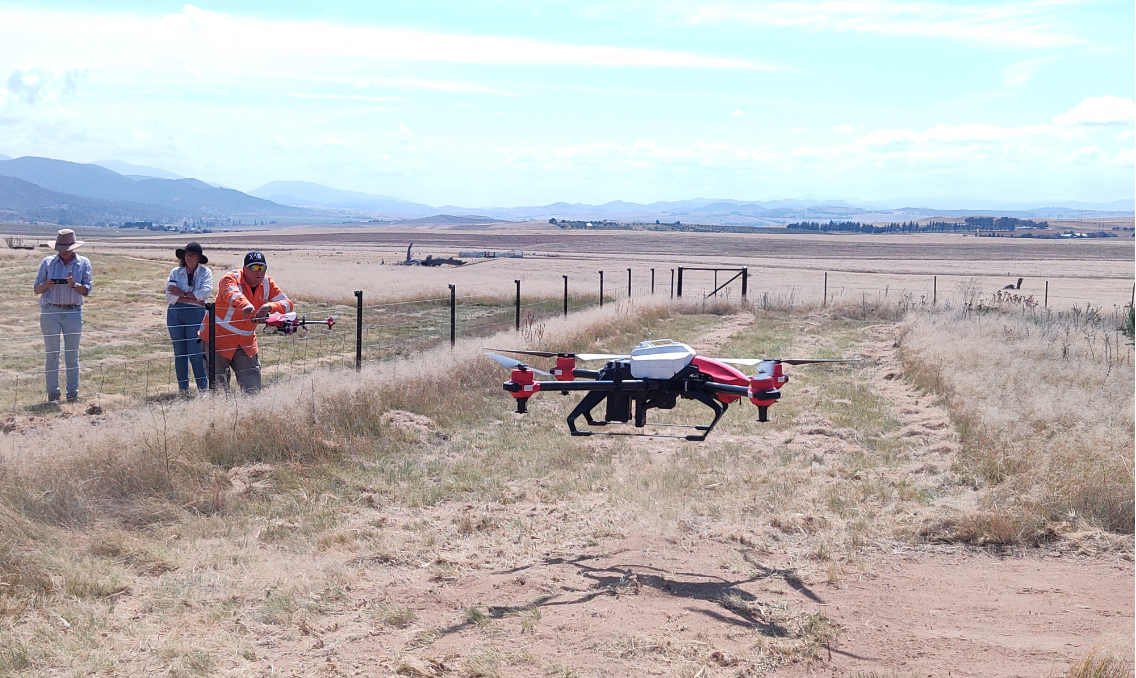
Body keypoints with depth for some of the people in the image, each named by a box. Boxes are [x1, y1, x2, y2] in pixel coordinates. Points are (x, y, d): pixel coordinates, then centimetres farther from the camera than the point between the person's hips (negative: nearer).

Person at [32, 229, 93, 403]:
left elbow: (87, 290, 0)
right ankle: (52, 394, 3)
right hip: (50, 312, 0)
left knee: (72, 354, 3)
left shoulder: (83, 263, 6)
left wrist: (74, 285, -20)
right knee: (52, 354, 0)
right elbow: (36, 289, 6)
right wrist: (45, 285, -16)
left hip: (73, 312, 0)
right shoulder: (47, 262, 7)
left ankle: (73, 393, 8)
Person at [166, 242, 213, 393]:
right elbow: (170, 296, -5)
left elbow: (205, 293, -12)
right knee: (179, 353, 6)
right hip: (175, 314, 3)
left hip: (196, 314, -3)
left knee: (196, 353, -8)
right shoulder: (175, 272, 8)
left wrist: (182, 293, -10)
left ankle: (203, 388, 1)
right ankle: (183, 389, 14)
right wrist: (193, 300, -11)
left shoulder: (205, 272, 4)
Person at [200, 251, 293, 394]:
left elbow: (287, 303, -9)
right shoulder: (232, 278, -17)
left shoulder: (267, 283, -1)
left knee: (253, 386, 2)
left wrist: (270, 306, -31)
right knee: (219, 386, -2)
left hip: (246, 342, 5)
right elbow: (231, 293, -40)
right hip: (218, 338, -4)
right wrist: (246, 305, -62)